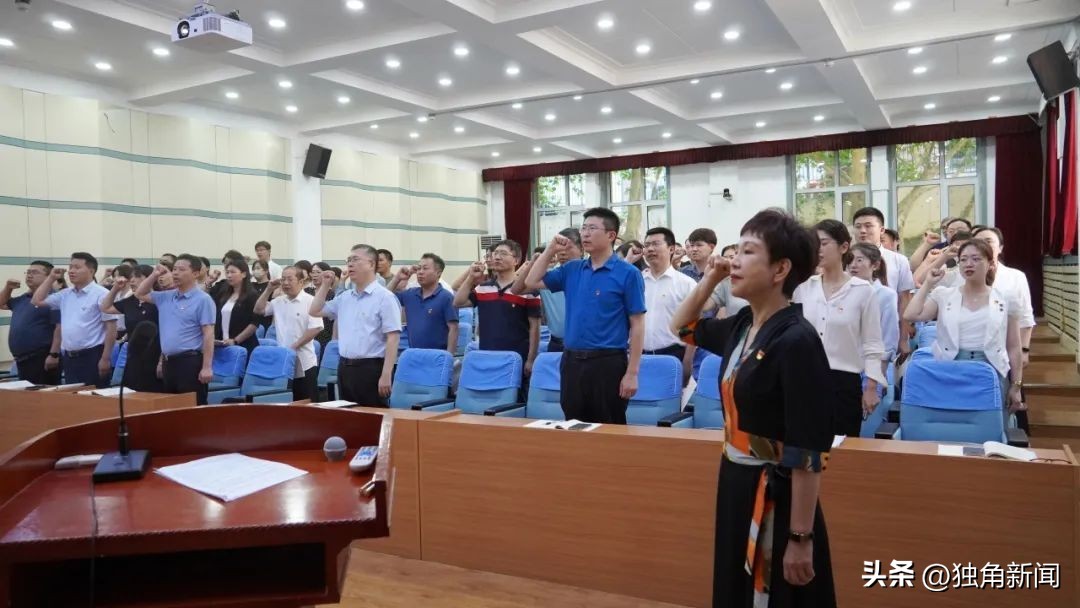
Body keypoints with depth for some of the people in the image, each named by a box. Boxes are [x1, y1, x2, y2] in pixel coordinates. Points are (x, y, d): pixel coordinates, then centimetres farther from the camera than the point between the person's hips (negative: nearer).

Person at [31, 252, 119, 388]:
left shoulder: (101, 294, -9)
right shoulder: (65, 294, 12)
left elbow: (111, 329, -13)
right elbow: (37, 301, 21)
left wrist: (105, 359, -16)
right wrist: (51, 278, 12)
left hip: (92, 356, -7)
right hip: (69, 357, 7)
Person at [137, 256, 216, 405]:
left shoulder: (203, 299, -9)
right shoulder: (166, 297, 14)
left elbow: (208, 335, -13)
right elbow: (140, 294, 27)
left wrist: (207, 367, -19)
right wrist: (154, 275, 11)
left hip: (190, 361, -8)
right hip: (168, 362, 8)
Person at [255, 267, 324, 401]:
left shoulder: (310, 301, -9)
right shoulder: (278, 301, 10)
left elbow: (315, 328, -15)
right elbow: (258, 310, 13)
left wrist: (294, 347, -17)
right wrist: (269, 289, 5)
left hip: (303, 363, -6)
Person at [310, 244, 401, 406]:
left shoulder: (384, 297, -9)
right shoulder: (345, 297, 13)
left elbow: (393, 338, -14)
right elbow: (315, 311, 24)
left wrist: (386, 375, -20)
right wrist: (325, 284, 12)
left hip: (371, 368, -7)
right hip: (345, 367, 7)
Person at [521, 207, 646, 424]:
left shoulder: (628, 273, -6)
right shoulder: (572, 269, 10)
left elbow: (637, 325, -8)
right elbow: (532, 282, 16)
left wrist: (632, 372, -13)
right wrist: (550, 250, 6)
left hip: (607, 363, -5)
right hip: (572, 361, 5)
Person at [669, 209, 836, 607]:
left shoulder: (797, 341, -21)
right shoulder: (742, 326, 1)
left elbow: (808, 453, -22)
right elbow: (682, 327, 21)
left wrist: (801, 538, -20)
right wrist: (709, 280, 5)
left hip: (777, 498, -8)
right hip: (735, 484, 8)